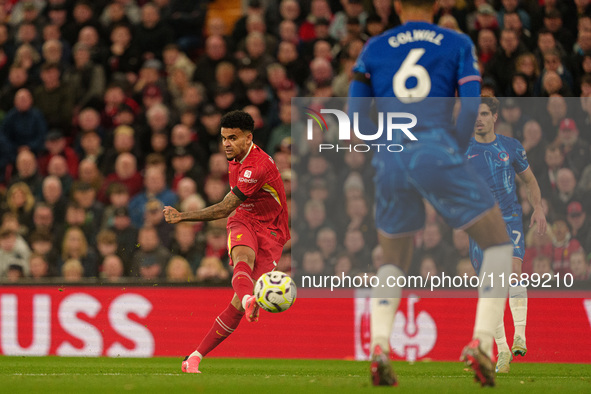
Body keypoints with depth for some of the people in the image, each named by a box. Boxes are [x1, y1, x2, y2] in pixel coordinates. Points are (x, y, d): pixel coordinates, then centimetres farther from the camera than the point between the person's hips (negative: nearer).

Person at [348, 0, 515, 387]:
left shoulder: (374, 49, 15)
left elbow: (354, 119, 9)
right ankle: (482, 342, -8)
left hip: (389, 158, 3)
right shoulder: (458, 45, 10)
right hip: (435, 148, -3)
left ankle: (379, 346, -3)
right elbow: (470, 105, -2)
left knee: (394, 261, 20)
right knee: (499, 243, 9)